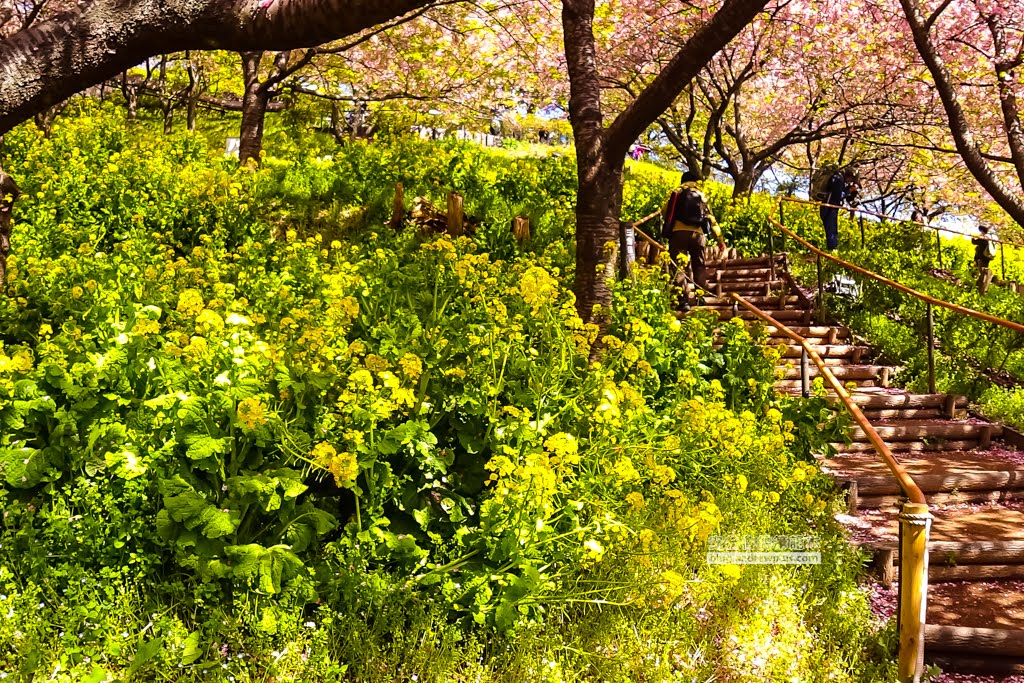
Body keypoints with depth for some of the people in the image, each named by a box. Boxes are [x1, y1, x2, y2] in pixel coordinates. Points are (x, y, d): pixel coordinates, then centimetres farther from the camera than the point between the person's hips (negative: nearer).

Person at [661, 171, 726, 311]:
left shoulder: (676, 193, 17)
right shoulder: (702, 196, 22)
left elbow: (664, 212, 5)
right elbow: (711, 218, 18)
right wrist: (720, 239, 19)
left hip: (679, 232, -2)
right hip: (698, 234, 2)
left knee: (679, 267, -4)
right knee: (699, 267, 14)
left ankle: (683, 301, -14)